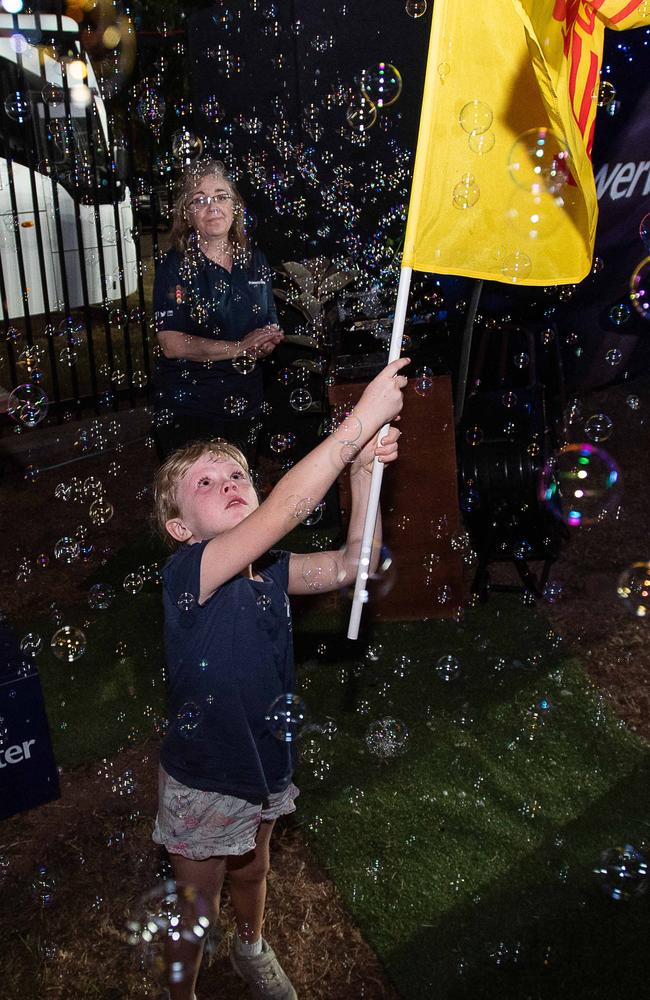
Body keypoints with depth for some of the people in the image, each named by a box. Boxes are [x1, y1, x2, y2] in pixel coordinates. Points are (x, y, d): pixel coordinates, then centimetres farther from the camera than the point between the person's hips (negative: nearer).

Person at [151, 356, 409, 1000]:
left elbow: (350, 565, -14)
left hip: (264, 766, 6)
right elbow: (285, 508, -45)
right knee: (198, 908, 19)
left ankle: (250, 948, 63)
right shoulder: (188, 574, -31)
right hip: (203, 783, -6)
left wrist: (363, 471, -27)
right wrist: (361, 419, -46)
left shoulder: (269, 571, -9)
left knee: (251, 873, 33)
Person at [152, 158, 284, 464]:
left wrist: (267, 342, -11)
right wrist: (238, 348, -21)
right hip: (186, 408, -4)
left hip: (244, 404, 4)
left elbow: (271, 329, 13)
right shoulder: (174, 267, -7)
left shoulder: (255, 261, 7)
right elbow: (171, 344, -17)